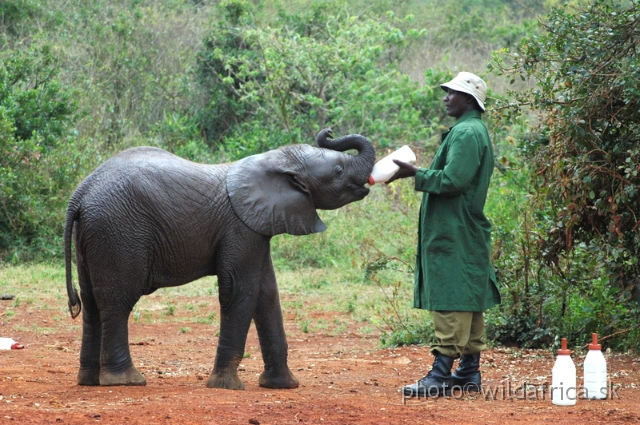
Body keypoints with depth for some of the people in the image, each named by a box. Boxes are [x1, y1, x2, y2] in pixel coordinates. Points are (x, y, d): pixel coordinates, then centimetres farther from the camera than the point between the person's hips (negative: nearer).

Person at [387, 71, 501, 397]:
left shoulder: (465, 133, -14)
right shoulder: (476, 131, 19)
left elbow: (452, 180, -22)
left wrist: (415, 174, -14)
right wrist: (418, 174, 15)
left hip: (454, 234, -11)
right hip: (466, 233, 11)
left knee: (450, 303, -11)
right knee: (469, 302, 11)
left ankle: (442, 374, -13)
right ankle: (470, 370, 16)